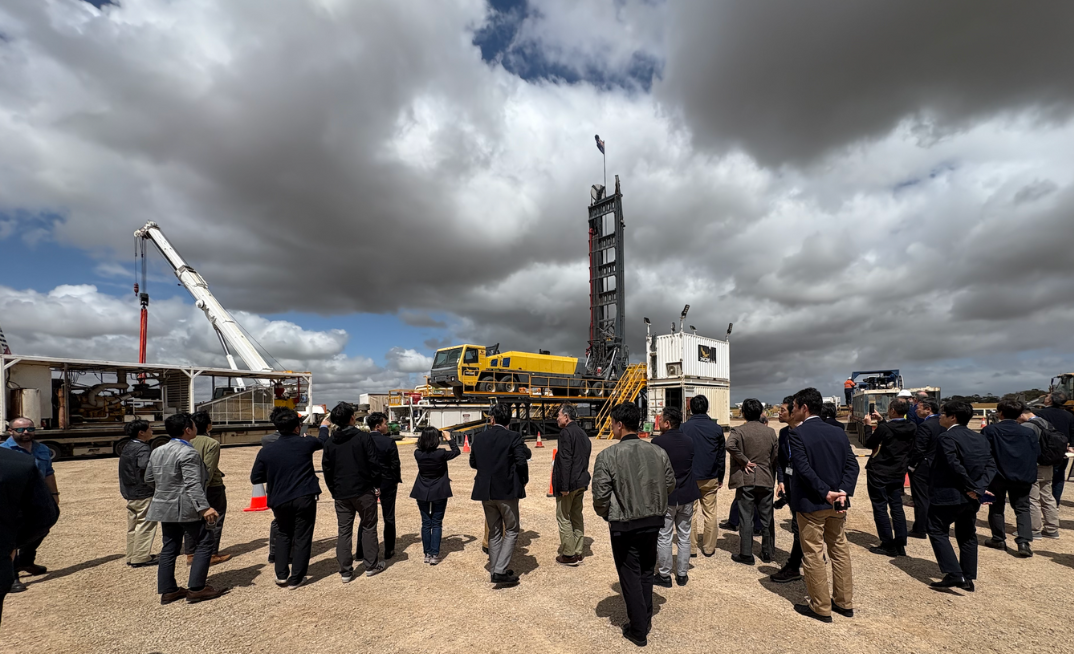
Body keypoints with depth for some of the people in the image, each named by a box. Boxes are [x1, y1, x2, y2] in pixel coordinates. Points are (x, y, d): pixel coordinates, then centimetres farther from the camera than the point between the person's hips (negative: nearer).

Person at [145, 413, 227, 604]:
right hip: (185, 508, -9)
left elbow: (149, 478, 18)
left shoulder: (157, 452, 9)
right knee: (204, 542, 1)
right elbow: (193, 484, -25)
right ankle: (196, 588, 2)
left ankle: (168, 590, 21)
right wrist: (204, 507, -26)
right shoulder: (188, 453, -19)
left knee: (169, 547, 15)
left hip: (165, 507, 9)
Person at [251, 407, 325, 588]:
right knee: (302, 538, 8)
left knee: (283, 535, 24)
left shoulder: (266, 451, -4)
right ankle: (295, 579, 14)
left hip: (280, 500, 3)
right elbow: (322, 443, 16)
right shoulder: (305, 443, -7)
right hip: (305, 498, -2)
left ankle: (281, 575, 23)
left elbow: (255, 478, 3)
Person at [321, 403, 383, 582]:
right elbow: (374, 463, -12)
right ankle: (371, 565, 17)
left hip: (341, 493, 4)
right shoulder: (364, 437, -11)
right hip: (363, 490, -3)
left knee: (344, 531, 10)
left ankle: (345, 571, 13)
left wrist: (333, 490, 17)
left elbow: (327, 470, 9)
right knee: (368, 527, 10)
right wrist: (377, 485, -1)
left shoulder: (330, 443, 4)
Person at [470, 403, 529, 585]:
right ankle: (500, 571, 0)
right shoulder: (513, 437, -11)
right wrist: (524, 480, 0)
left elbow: (473, 463, 12)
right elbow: (522, 461, -17)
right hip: (506, 491, -4)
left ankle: (496, 570, 23)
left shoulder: (479, 439, 3)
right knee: (511, 531, 8)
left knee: (494, 532, 17)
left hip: (485, 492, 5)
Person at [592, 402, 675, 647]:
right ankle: (646, 620, 38)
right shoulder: (658, 452, -7)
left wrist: (607, 516, 5)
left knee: (630, 575, 13)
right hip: (653, 520, 4)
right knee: (646, 571, 23)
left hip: (624, 525, -4)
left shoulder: (607, 456, -19)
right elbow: (669, 485, 3)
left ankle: (638, 631, 26)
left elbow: (601, 496, -16)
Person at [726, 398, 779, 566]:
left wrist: (744, 461, -16)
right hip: (766, 480, 4)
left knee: (746, 518, 3)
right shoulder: (771, 432, 3)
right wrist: (772, 477, 16)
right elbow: (776, 457, 7)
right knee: (766, 518, 14)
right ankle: (767, 552, 24)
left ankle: (746, 554, 9)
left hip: (746, 480, -4)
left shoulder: (739, 431, -10)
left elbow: (730, 445, -30)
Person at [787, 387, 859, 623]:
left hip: (811, 503, -6)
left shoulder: (798, 433, -14)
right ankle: (844, 602, 29)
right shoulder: (838, 432, 4)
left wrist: (826, 493, -18)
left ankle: (821, 608, 15)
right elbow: (852, 465, -1)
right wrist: (843, 492, -9)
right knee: (840, 551, 18)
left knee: (813, 555, 5)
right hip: (836, 502, 6)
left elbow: (803, 468, -23)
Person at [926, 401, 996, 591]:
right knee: (967, 536, 18)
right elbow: (990, 465, 1)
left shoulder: (946, 437, -15)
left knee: (938, 532, 4)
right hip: (970, 497, 8)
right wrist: (979, 487, -7)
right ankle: (968, 578, 24)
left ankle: (954, 574, -5)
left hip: (947, 495, -8)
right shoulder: (980, 438, 9)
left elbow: (954, 465, -23)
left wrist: (971, 487, -13)